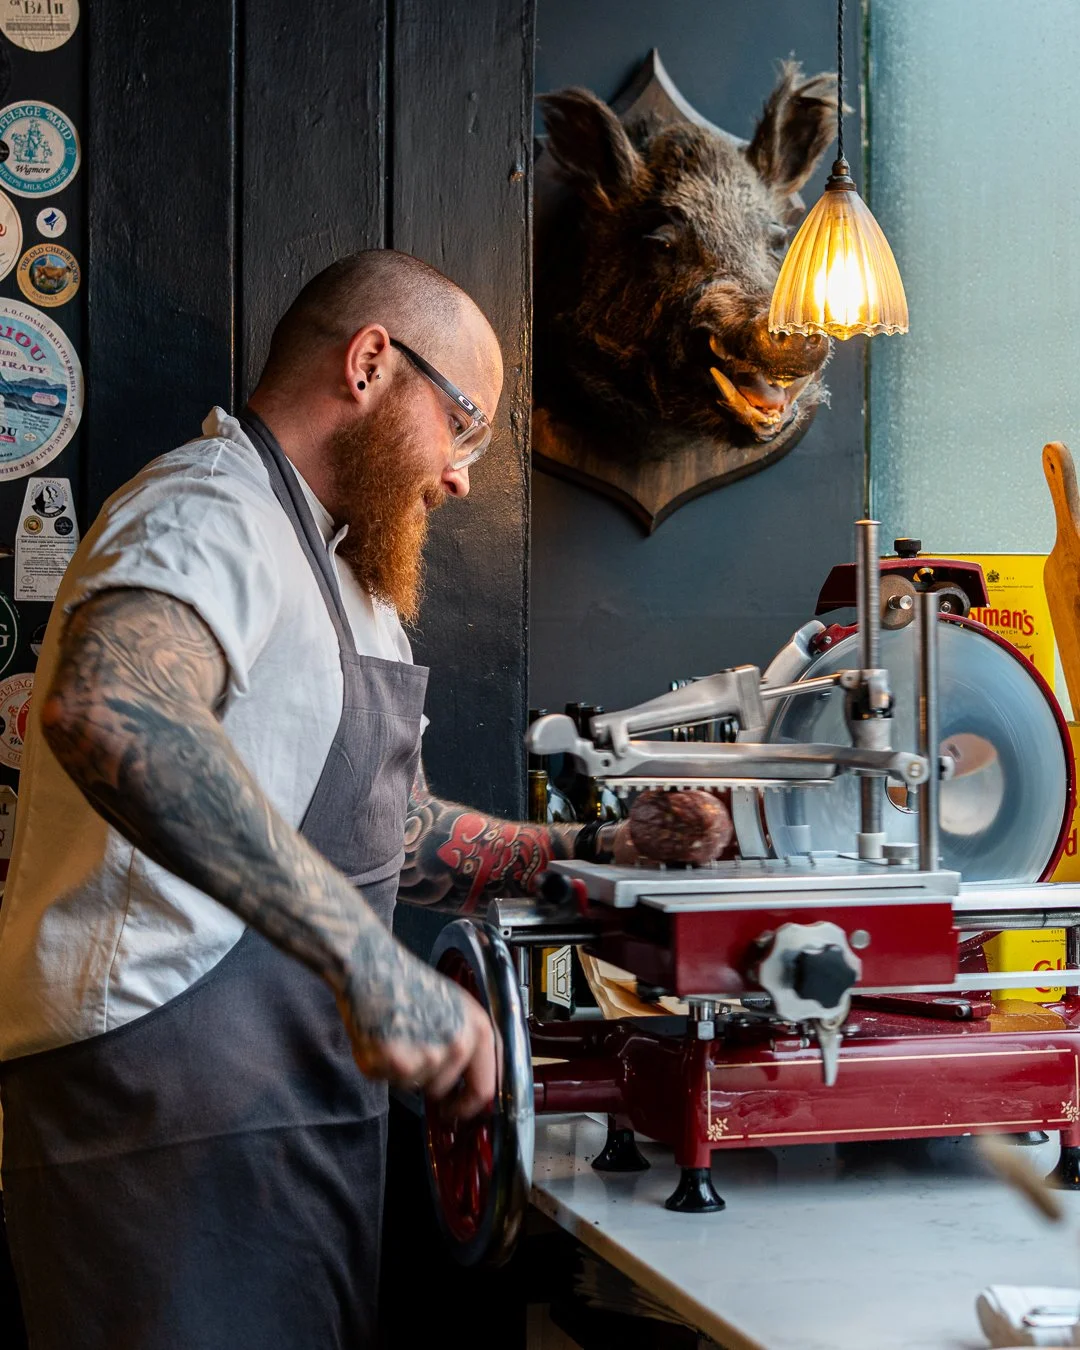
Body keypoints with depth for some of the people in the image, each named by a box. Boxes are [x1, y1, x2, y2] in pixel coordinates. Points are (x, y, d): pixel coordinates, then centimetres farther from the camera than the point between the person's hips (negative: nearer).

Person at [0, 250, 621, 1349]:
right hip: (173, 1124, -10)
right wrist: (369, 960, -42)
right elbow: (107, 712, -37)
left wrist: (587, 852, 17)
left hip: (300, 1117, 10)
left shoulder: (343, 578, 22)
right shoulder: (209, 518, -14)